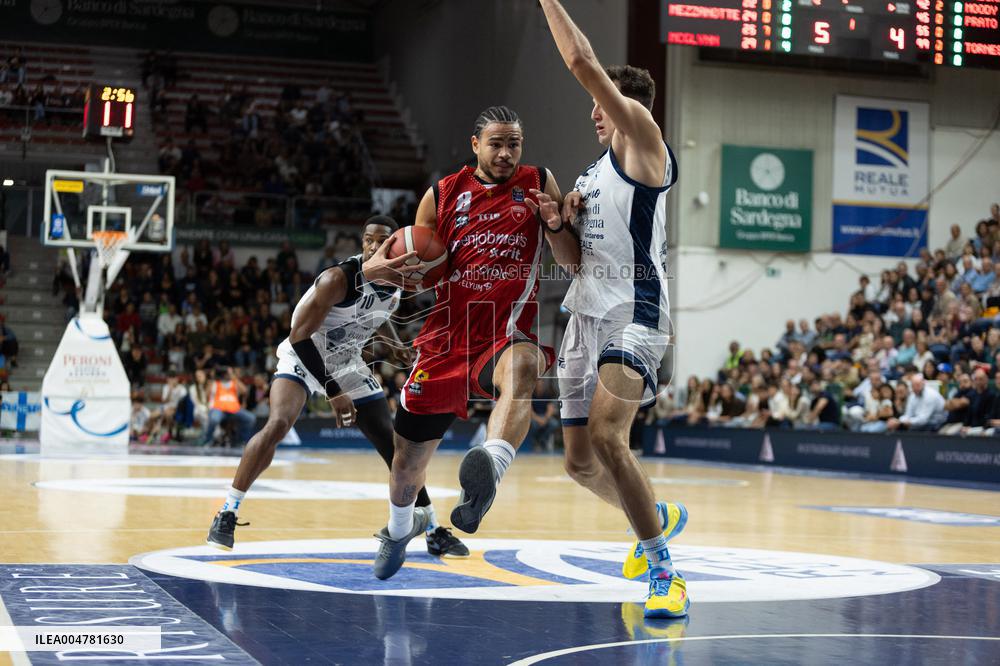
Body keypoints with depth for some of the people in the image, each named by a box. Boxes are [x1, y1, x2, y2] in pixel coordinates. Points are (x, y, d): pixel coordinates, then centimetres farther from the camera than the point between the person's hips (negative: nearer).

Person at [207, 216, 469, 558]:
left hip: (348, 364, 6)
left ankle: (434, 533, 13)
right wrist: (333, 392, -34)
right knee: (277, 424, -31)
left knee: (395, 445, 2)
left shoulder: (394, 289, -8)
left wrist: (391, 346, 0)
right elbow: (299, 337, -32)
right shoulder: (339, 279, -29)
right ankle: (226, 514, -18)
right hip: (303, 359, -6)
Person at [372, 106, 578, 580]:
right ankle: (400, 529, 45)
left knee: (521, 367, -42)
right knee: (407, 460, 13)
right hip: (448, 339, 3)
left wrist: (554, 222, -16)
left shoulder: (539, 184, 4)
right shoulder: (442, 195, 6)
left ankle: (489, 470, -62)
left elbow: (573, 263, 4)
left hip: (508, 334, -2)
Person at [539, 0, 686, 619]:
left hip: (634, 311, -9)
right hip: (586, 314, 9)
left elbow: (584, 62, -11)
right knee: (581, 462, 11)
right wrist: (562, 223, 7)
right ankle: (660, 517, 39)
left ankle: (665, 571, -21)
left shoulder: (644, 141, -2)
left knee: (606, 435, -28)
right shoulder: (590, 174, 22)